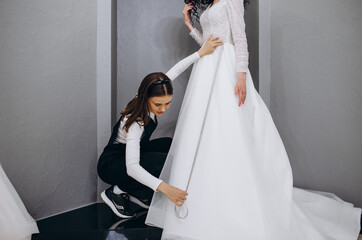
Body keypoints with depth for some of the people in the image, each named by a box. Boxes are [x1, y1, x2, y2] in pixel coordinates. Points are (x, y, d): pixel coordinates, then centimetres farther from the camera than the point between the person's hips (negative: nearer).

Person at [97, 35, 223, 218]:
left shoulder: (152, 99, -16)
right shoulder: (135, 121, -37)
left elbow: (175, 70, -4)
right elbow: (132, 168, -46)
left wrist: (202, 52, -4)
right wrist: (163, 187, -57)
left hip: (133, 152, 9)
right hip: (111, 166, -8)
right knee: (163, 161, -28)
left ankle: (137, 193, 2)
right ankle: (116, 192, -10)